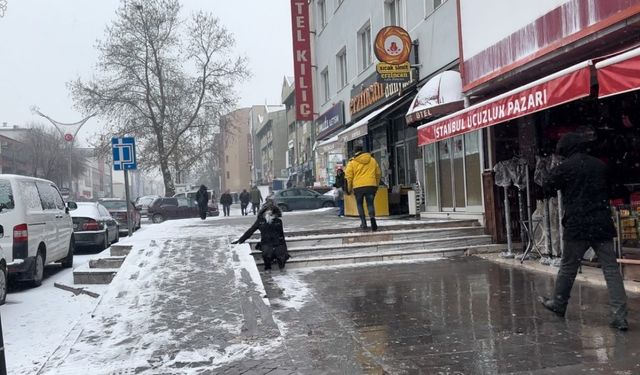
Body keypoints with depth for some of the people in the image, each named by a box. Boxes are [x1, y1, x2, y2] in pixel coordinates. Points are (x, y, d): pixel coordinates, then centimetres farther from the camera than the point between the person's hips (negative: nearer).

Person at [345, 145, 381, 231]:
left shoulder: (352, 162, 1)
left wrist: (349, 189, 8)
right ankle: (372, 218, -19)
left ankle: (363, 222, 7)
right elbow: (378, 174, 15)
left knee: (359, 204, 13)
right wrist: (376, 185, 24)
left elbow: (349, 176, -2)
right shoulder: (372, 160, 11)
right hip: (371, 185, 2)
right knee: (370, 204, 7)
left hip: (358, 186, -2)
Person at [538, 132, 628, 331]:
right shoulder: (599, 165, 10)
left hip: (577, 225, -4)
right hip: (603, 225, 4)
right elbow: (607, 189, 20)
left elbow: (548, 188, 0)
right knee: (611, 269, 2)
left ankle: (558, 304, 25)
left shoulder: (566, 166, -6)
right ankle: (620, 316, -2)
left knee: (568, 267, 10)